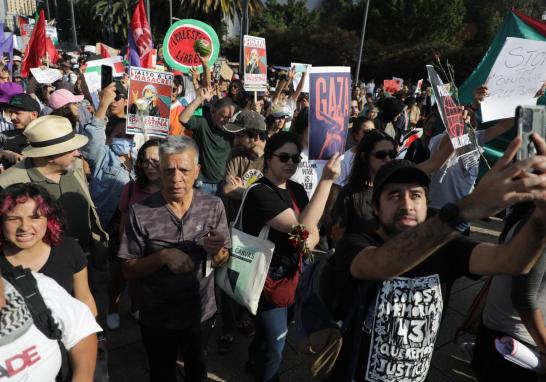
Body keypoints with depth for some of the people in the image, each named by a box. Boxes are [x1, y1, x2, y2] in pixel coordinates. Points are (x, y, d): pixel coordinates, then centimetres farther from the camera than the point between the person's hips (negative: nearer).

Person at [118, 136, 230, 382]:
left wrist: (216, 251, -26)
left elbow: (223, 261, -4)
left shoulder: (213, 206, -11)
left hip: (201, 312, 2)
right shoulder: (140, 212, -18)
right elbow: (128, 270, -13)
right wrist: (163, 256, -29)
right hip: (157, 318, -2)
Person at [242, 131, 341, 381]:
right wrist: (326, 180, -34)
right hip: (268, 280, -8)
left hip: (289, 275, 8)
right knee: (275, 340, 10)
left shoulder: (296, 189, 1)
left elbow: (312, 230, 5)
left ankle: (255, 361, 57)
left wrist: (311, 240, -20)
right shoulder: (259, 193, -25)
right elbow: (302, 227, -33)